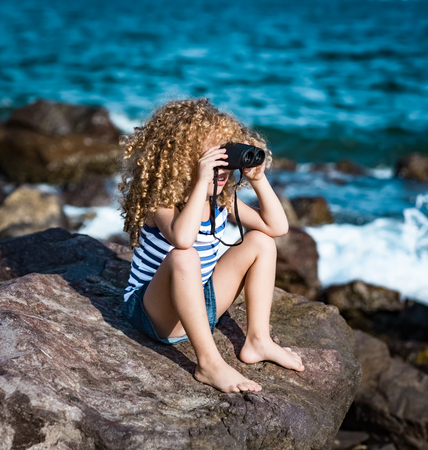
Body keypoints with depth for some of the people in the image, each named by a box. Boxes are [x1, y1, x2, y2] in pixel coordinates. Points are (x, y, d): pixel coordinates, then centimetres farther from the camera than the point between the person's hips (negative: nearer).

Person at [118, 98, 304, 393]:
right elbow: (182, 238, -44)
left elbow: (278, 227, -3)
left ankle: (257, 341, 0)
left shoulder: (222, 200, -1)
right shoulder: (162, 201, -21)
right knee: (183, 258, -38)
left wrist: (258, 179, -14)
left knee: (261, 241, 2)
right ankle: (209, 364, -32)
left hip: (200, 305, 8)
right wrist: (202, 182, -42)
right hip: (155, 312, -7)